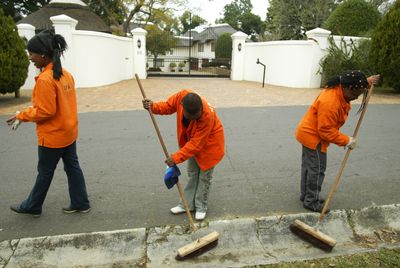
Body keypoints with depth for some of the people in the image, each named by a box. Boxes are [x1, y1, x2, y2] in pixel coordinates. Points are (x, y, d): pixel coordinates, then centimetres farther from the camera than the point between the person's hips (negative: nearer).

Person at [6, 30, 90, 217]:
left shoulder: (44, 79, -22)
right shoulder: (66, 74, 4)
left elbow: (45, 111, -21)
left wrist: (22, 115, -8)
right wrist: (34, 107, 14)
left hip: (52, 136, -8)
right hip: (69, 132, 8)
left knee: (45, 172, 9)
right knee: (72, 167, 14)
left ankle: (32, 206, 29)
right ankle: (80, 203, 24)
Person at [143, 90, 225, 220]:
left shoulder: (207, 116, -40)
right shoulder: (182, 96, -27)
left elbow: (196, 144, -35)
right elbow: (169, 106, -6)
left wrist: (177, 157, -36)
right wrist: (153, 106, -25)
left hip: (209, 143, -6)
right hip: (192, 140, 6)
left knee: (204, 176, 5)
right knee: (192, 174, 15)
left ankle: (201, 207, 23)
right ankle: (187, 204, 28)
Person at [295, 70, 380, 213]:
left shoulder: (339, 89, -2)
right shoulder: (330, 103, -32)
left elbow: (357, 86, 25)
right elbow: (326, 131, -28)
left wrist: (368, 82, 8)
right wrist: (347, 141, -19)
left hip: (309, 133, 10)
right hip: (313, 137, -10)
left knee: (308, 166, 17)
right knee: (317, 169, -2)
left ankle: (306, 195, 31)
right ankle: (311, 202, 10)